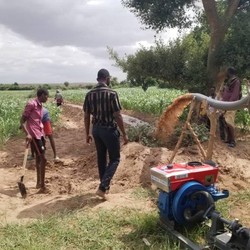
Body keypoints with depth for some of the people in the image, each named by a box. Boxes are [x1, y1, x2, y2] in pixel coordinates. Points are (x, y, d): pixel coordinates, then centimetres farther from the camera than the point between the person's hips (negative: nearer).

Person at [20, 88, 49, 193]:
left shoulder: (40, 105, 13)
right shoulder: (31, 104, -13)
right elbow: (22, 120, -14)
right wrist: (27, 134, -25)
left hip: (40, 134, 9)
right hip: (34, 135, -9)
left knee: (39, 158, 15)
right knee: (43, 158, -11)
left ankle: (39, 183, 27)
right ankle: (42, 186, -5)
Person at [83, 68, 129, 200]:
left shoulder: (89, 94, 2)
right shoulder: (111, 93, -15)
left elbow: (86, 116, 5)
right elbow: (117, 116, -16)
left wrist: (87, 133, 15)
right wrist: (124, 133, -7)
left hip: (96, 129, 6)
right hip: (109, 129, -6)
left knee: (101, 158, 16)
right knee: (114, 159, 5)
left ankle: (105, 186, 27)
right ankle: (102, 187, -5)